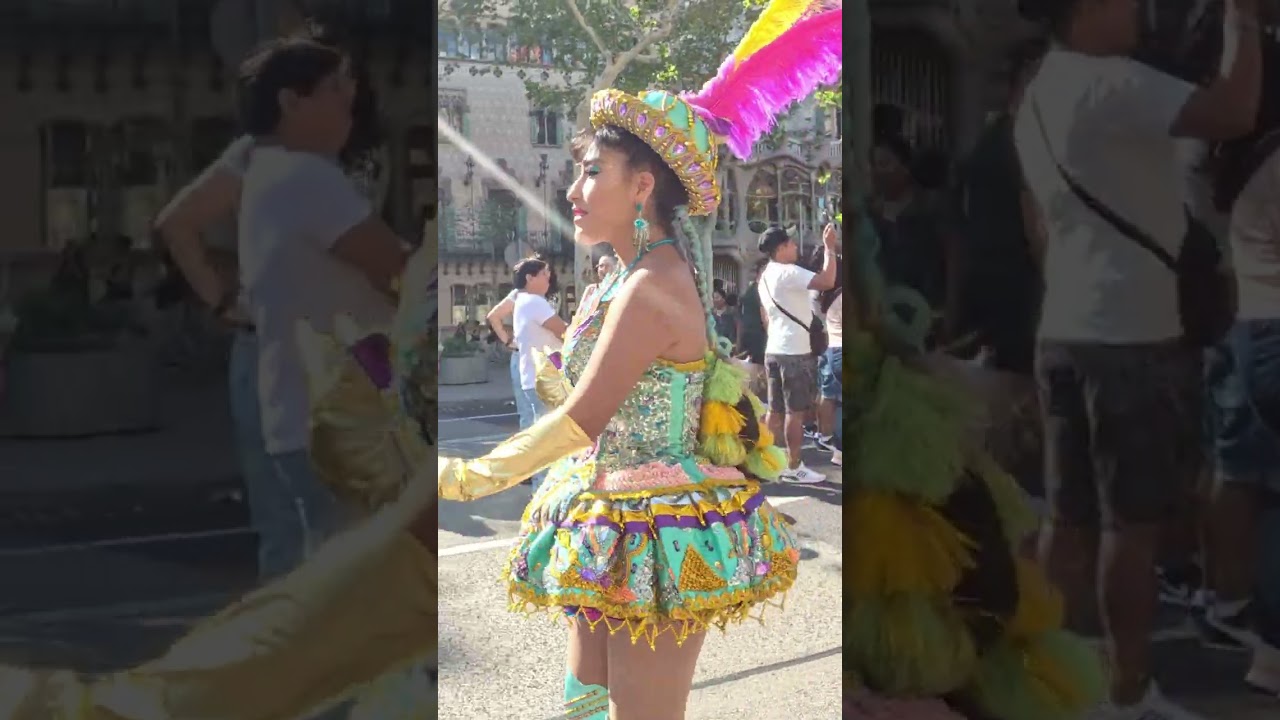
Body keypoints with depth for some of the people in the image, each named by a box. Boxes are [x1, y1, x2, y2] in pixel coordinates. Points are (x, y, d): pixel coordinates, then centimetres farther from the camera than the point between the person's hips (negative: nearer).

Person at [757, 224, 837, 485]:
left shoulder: (766, 276, 16)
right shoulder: (788, 272, -16)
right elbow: (827, 281, -27)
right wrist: (829, 248, -18)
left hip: (774, 350, 9)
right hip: (794, 352, -9)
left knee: (776, 410, 11)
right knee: (796, 412, -4)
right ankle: (794, 467, -1)